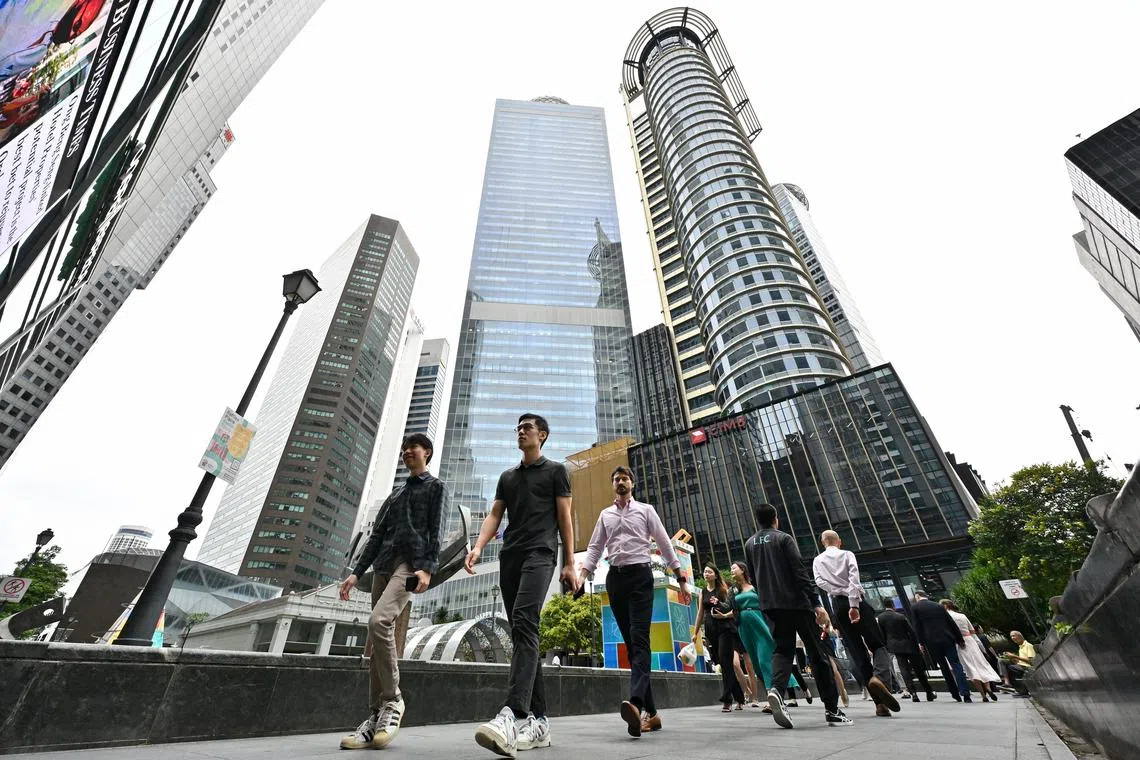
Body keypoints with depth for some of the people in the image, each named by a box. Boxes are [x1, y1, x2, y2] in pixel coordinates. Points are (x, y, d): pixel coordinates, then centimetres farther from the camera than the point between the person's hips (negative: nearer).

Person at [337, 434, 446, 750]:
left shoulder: (435, 487, 7)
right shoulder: (396, 493, 26)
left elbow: (435, 532, -4)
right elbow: (376, 535, 22)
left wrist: (428, 568, -18)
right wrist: (357, 572, 14)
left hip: (411, 563, -7)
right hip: (384, 565, 7)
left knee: (378, 621, -26)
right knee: (378, 640, 2)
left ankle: (392, 701, -10)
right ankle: (376, 715, 10)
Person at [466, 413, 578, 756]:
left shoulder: (555, 470, 10)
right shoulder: (507, 477, 23)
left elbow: (565, 517, 5)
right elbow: (494, 515, 15)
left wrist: (570, 564, -1)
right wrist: (478, 547, -4)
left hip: (540, 553, -5)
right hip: (509, 556, 6)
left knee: (524, 623, -24)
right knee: (522, 634, 3)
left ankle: (514, 714, -32)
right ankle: (538, 720, 8)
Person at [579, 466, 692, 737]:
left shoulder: (645, 510, 8)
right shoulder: (605, 514, 16)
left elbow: (665, 544, 6)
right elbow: (594, 548, 12)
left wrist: (681, 579, 1)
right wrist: (581, 577, -2)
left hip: (640, 575, -3)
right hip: (614, 578, 4)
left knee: (639, 638, -17)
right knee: (630, 642, 5)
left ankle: (636, 703, -32)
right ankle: (650, 712, 12)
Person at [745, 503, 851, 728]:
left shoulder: (749, 544, 11)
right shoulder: (784, 538, -4)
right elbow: (800, 572, -12)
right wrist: (816, 603, -12)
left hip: (771, 605, 4)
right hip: (796, 602, -4)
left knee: (782, 650, 6)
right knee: (817, 652, 8)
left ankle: (777, 689, -19)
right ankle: (832, 709, 11)